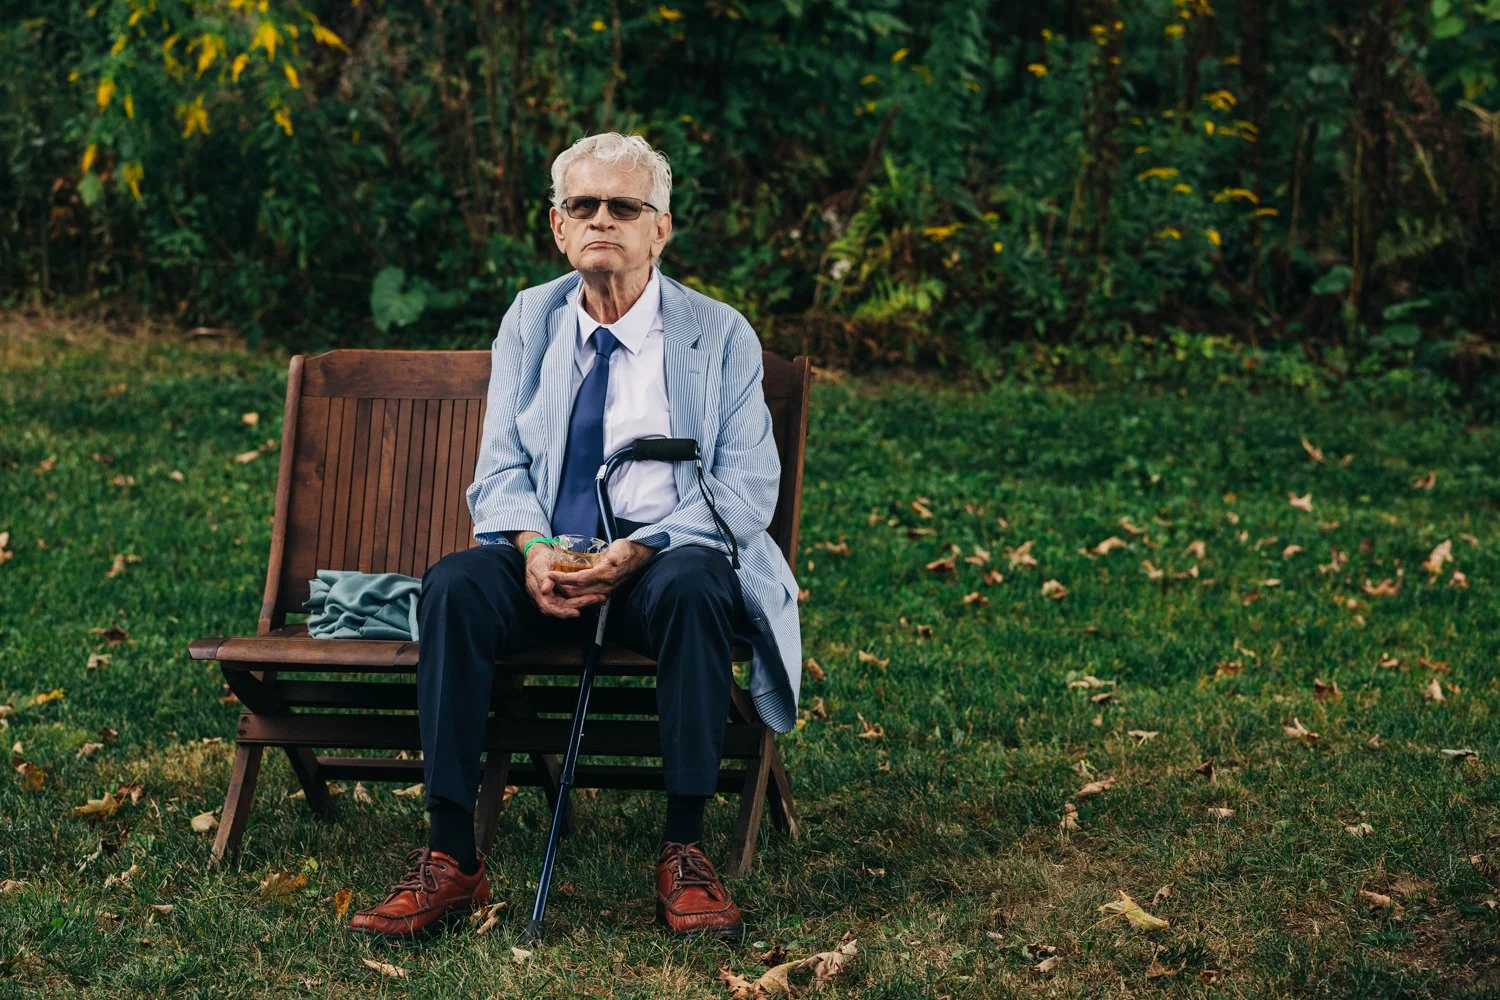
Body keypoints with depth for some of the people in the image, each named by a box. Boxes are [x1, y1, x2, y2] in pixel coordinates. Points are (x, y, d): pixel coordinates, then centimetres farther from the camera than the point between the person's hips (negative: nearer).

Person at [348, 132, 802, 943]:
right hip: (546, 561, 2)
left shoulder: (721, 335, 4)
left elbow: (747, 488, -4)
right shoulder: (529, 319, 13)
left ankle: (684, 855, -26)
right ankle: (450, 860, -26)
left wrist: (639, 553, -21)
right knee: (453, 586, -29)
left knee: (693, 588, -37)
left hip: (666, 562, -2)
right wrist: (532, 548, -14)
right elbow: (501, 466, 9)